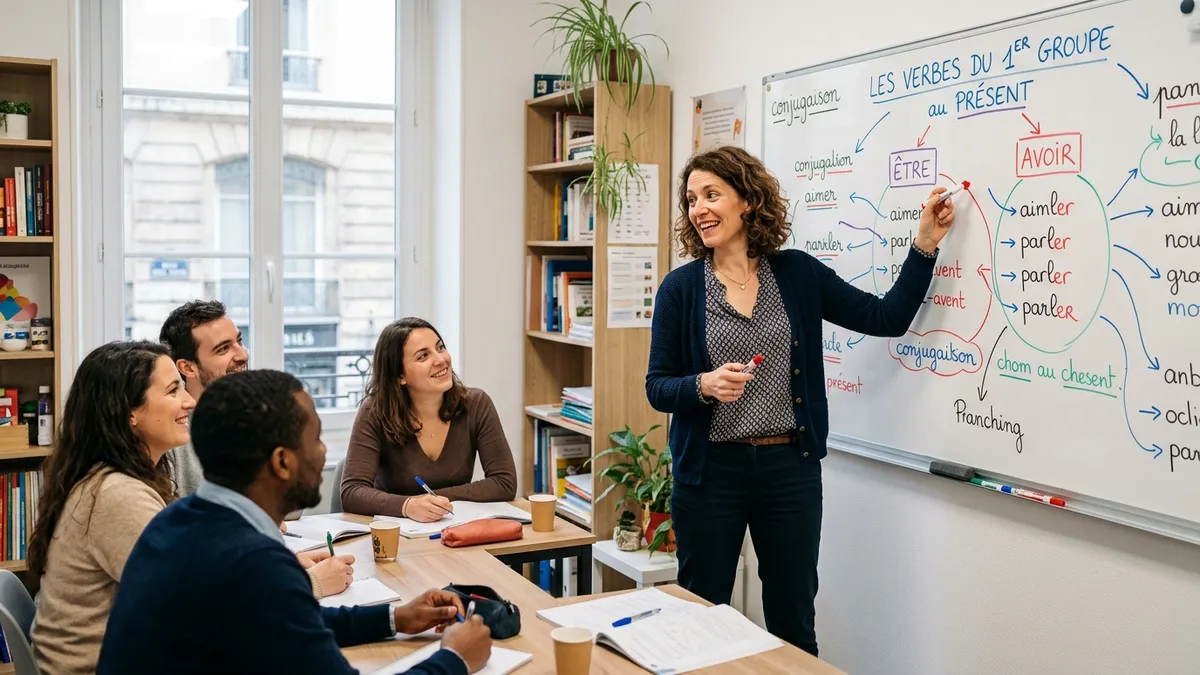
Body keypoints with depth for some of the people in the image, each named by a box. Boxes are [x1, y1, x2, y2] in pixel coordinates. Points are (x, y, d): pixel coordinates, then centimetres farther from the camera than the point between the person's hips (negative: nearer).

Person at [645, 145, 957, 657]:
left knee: (794, 624, 13)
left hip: (791, 468, 1)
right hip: (710, 470, -1)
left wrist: (925, 244, -4)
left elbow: (888, 318, 2)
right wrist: (704, 385, -22)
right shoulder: (680, 286, -4)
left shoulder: (798, 273, 2)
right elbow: (657, 387, -2)